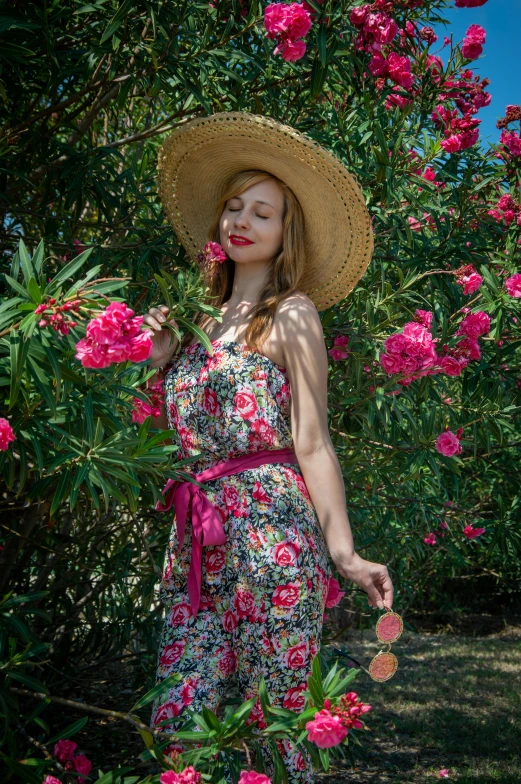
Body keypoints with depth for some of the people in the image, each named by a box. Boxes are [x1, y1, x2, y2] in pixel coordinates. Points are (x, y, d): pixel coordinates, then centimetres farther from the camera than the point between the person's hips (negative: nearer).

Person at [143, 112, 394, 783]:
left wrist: (344, 552, -13)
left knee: (271, 718, -2)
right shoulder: (204, 320, 20)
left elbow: (310, 442, -5)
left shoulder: (292, 315, 2)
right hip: (197, 537, 6)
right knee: (182, 717, 3)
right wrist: (163, 361, 8)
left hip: (269, 526, -6)